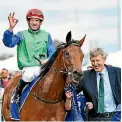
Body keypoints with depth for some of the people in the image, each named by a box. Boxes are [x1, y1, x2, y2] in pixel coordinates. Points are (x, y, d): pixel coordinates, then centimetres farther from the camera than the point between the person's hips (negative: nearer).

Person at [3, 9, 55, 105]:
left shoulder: (46, 35, 16)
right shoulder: (22, 35, 10)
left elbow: (52, 53, 14)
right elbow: (9, 43, -5)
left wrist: (48, 60, -8)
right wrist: (11, 28, -19)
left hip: (43, 67, 2)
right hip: (28, 67, -2)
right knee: (28, 76, -37)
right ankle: (18, 90, -5)